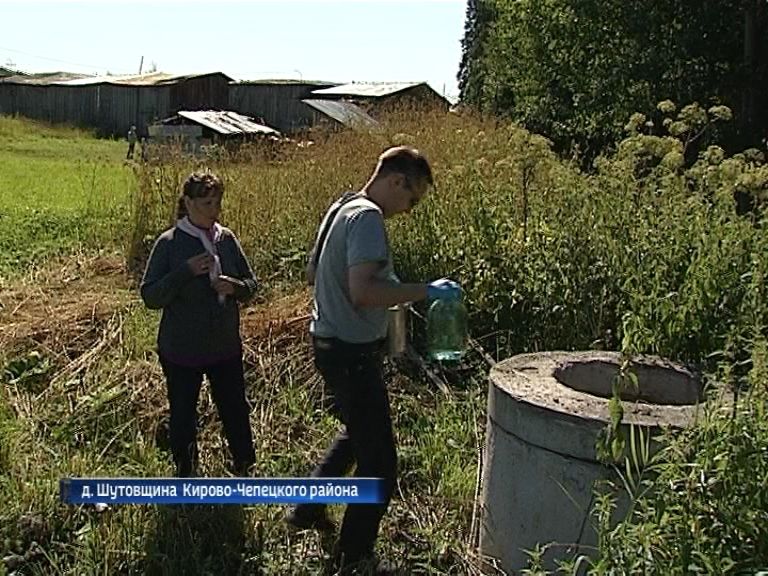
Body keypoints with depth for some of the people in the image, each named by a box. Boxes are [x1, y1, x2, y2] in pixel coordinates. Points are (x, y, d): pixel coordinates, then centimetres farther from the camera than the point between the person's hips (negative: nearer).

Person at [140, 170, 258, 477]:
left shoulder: (227, 239, -2)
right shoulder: (169, 243, -12)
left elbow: (251, 283, 6)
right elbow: (150, 297, -14)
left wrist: (234, 287, -17)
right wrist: (186, 271, -26)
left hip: (225, 347, 3)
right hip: (181, 349, -3)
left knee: (236, 410, 11)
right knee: (183, 415, 14)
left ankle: (246, 469, 30)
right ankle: (186, 474, 35)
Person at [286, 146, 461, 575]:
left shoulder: (341, 209, 11)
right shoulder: (367, 218, -20)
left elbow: (313, 272, 22)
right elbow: (362, 291, -32)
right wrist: (425, 291, -24)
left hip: (329, 344, 11)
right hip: (353, 353, -11)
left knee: (358, 432, 30)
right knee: (379, 462, 1)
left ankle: (308, 507, 40)